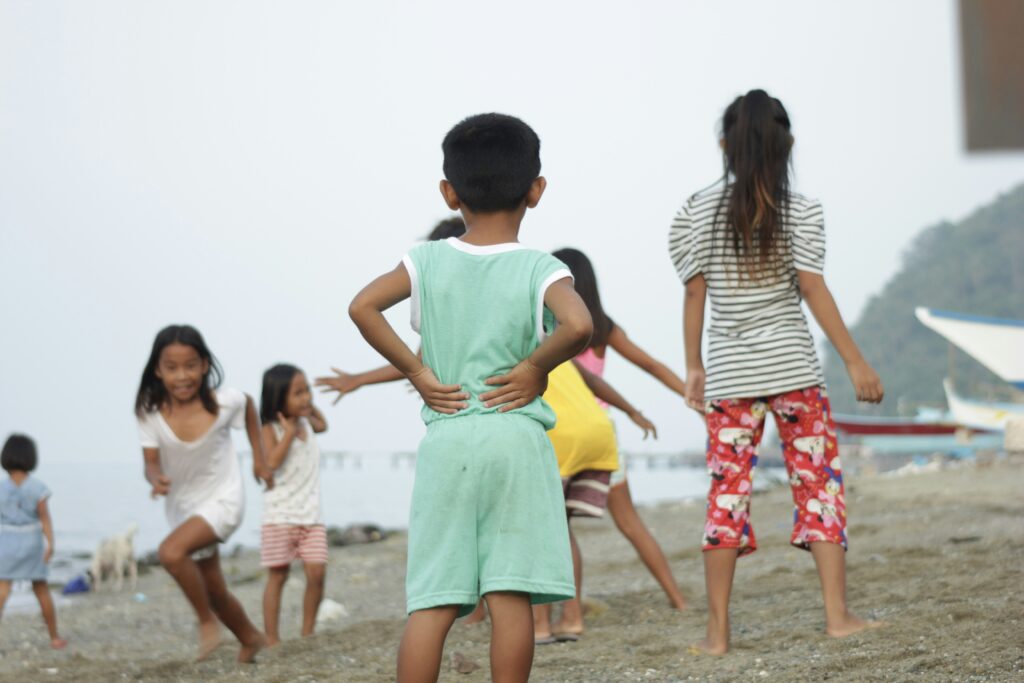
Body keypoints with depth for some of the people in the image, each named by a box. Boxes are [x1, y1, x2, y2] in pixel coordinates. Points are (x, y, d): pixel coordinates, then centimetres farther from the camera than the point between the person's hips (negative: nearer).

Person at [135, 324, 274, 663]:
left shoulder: (223, 402, -20)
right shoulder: (151, 412, -18)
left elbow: (248, 405, 2)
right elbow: (152, 462, -16)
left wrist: (259, 458, 4)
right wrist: (156, 479, -40)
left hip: (223, 500, -4)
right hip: (183, 506, 4)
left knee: (171, 552, -29)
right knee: (214, 591, 16)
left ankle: (207, 621, -9)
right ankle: (250, 638, 43)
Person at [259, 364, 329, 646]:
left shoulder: (306, 423, 11)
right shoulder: (271, 429, -7)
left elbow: (323, 425, 36)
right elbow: (272, 462, -22)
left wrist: (310, 406, 21)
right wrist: (289, 432, -20)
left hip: (311, 517, 5)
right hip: (280, 516, -5)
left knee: (317, 573, -5)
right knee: (278, 577, -1)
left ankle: (308, 634, 6)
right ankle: (271, 639, 4)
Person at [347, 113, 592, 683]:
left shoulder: (427, 261, 5)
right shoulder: (540, 269, -2)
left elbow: (363, 306, -8)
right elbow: (579, 325, -21)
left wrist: (416, 372, -1)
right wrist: (535, 367, -5)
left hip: (445, 440, 2)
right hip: (517, 441, -2)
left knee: (431, 602, 3)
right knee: (511, 595, -2)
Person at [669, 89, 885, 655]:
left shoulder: (700, 211, 2)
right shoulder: (800, 211, -3)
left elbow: (695, 294, 2)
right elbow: (813, 290, -8)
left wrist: (694, 367, 11)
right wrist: (855, 361, -5)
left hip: (727, 373, 2)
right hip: (792, 367, -1)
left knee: (727, 491, 4)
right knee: (819, 485, 5)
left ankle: (718, 631, 4)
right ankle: (837, 615, 1)